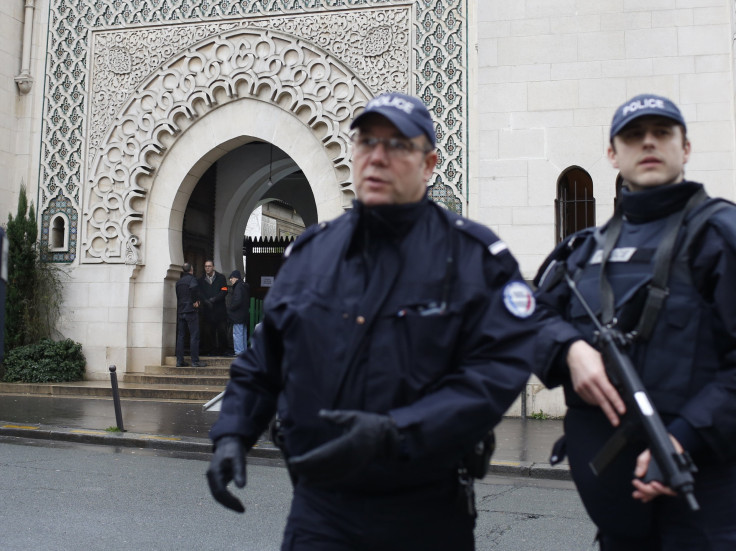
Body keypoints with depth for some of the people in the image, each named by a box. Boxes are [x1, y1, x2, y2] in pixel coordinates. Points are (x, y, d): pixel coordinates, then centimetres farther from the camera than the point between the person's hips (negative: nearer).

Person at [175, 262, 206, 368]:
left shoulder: (178, 282, 15)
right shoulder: (192, 279, -6)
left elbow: (177, 295, 14)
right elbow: (193, 287, -27)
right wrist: (195, 301, -15)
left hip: (180, 311, 7)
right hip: (190, 311, -6)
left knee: (180, 336, 8)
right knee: (194, 336, -4)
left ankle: (179, 360, 7)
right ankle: (195, 361, -6)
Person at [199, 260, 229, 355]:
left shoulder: (221, 278, 5)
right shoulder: (201, 280, 11)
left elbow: (224, 291, -4)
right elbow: (200, 293, 3)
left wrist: (213, 299, -14)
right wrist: (206, 301, -15)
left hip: (220, 309, -2)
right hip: (207, 310, 2)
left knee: (221, 331, -2)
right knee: (208, 332, 1)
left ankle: (221, 350, 8)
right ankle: (211, 350, 9)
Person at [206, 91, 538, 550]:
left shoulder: (475, 256, -7)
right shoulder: (308, 253, 6)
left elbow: (498, 371, -18)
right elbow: (261, 362, 14)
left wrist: (391, 433, -27)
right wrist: (232, 434, -1)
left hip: (428, 513, -1)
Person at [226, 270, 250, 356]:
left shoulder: (238, 287, -16)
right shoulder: (245, 286, 15)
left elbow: (237, 301, -25)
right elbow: (248, 301, 20)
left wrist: (230, 308, -11)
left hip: (238, 315, -10)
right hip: (245, 314, 10)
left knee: (237, 333, -7)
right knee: (243, 333, 15)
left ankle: (239, 351, -7)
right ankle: (244, 350, 22)